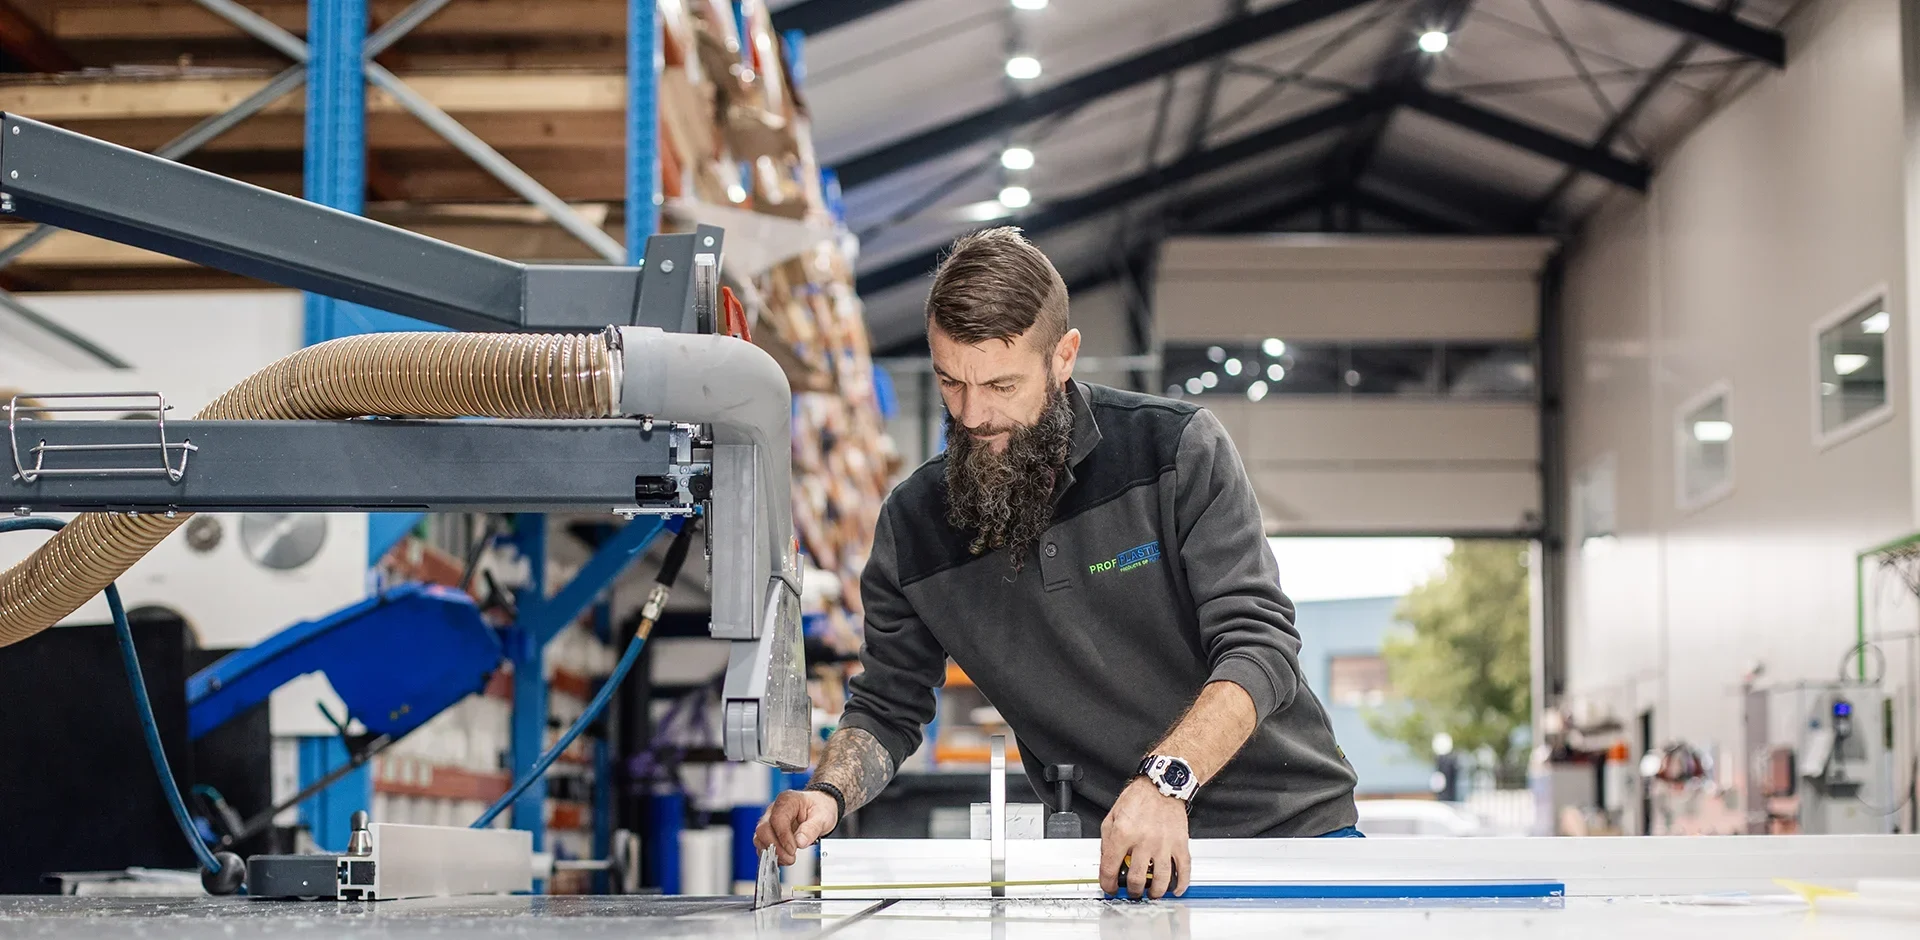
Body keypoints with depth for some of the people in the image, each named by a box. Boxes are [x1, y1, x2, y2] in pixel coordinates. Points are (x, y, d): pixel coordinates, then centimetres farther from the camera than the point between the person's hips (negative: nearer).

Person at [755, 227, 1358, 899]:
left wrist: (1167, 778, -30)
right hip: (1110, 861, 2)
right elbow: (886, 707, 12)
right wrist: (828, 794, -10)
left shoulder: (1179, 448, -7)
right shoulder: (912, 525, 2)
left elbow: (1258, 645, -14)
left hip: (1287, 824, -2)